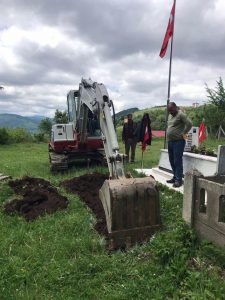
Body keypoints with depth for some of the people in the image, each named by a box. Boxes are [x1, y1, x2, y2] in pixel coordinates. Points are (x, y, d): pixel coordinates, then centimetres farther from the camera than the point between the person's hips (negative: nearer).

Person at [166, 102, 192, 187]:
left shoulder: (181, 114, -9)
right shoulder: (170, 115, 17)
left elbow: (189, 123, -18)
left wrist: (184, 133, -10)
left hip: (178, 141, -9)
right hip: (170, 141, 9)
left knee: (177, 161, -6)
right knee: (172, 161, 13)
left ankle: (178, 180, 0)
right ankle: (175, 177, 25)